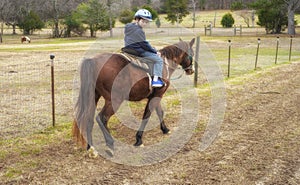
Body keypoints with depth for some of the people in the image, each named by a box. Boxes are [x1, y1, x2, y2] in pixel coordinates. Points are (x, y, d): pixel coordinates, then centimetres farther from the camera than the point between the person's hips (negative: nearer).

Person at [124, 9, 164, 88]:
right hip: (138, 51, -9)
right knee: (159, 60, -8)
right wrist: (155, 51, -4)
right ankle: (156, 79, -20)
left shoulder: (128, 27, 10)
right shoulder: (139, 31, -17)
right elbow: (144, 44, -15)